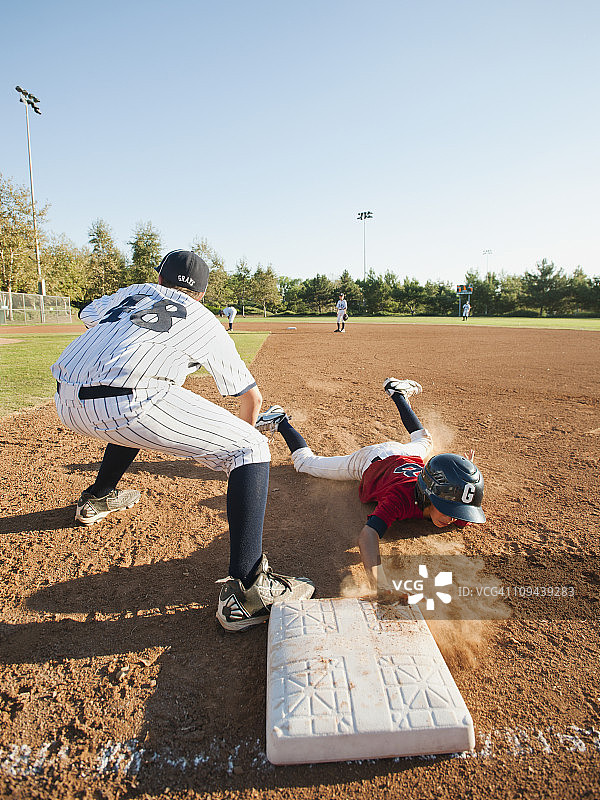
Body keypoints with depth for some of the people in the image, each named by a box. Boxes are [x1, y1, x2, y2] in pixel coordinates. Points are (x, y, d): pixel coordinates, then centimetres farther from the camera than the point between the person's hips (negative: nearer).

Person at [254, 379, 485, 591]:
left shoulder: (453, 505, -33)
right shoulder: (402, 497, -49)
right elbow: (367, 535, -60)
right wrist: (381, 584, -75)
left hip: (406, 454, 5)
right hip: (369, 460, -5)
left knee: (423, 440, 40)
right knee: (304, 462, 13)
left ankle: (397, 392, 54)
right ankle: (280, 421, 34)